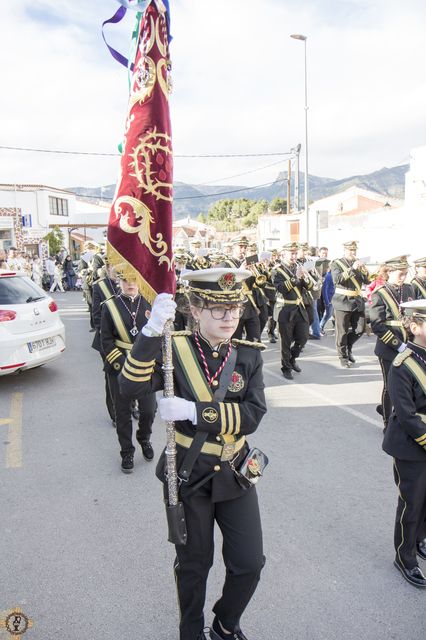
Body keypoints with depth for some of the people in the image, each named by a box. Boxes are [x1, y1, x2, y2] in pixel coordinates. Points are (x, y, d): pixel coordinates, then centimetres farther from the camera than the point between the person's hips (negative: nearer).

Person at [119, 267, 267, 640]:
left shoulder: (249, 355, -6)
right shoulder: (175, 349, -13)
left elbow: (253, 414, -18)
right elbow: (132, 386, -29)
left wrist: (194, 411, -28)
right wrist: (152, 331, -42)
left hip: (234, 473, 3)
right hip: (188, 475, -2)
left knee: (250, 563, 9)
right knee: (193, 566, 16)